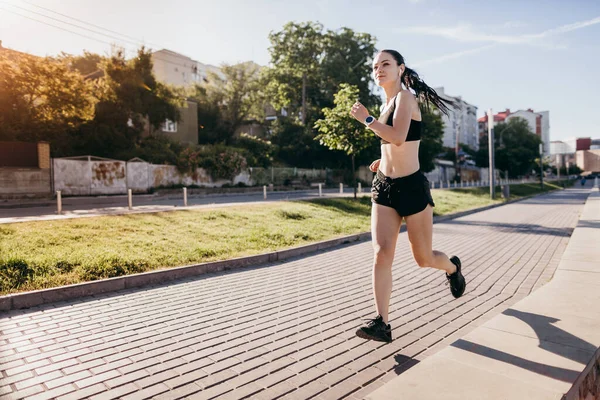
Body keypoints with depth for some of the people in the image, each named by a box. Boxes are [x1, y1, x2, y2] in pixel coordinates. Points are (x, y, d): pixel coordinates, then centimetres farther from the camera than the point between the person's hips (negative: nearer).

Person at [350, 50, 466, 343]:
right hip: (383, 188, 6)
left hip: (412, 187, -6)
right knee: (381, 253, -9)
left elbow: (398, 138, -26)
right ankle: (382, 323, -7)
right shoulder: (386, 105, 15)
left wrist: (366, 118, -17)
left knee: (423, 258, 8)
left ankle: (452, 268, 43)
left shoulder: (405, 96, -8)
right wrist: (384, 160, 12)